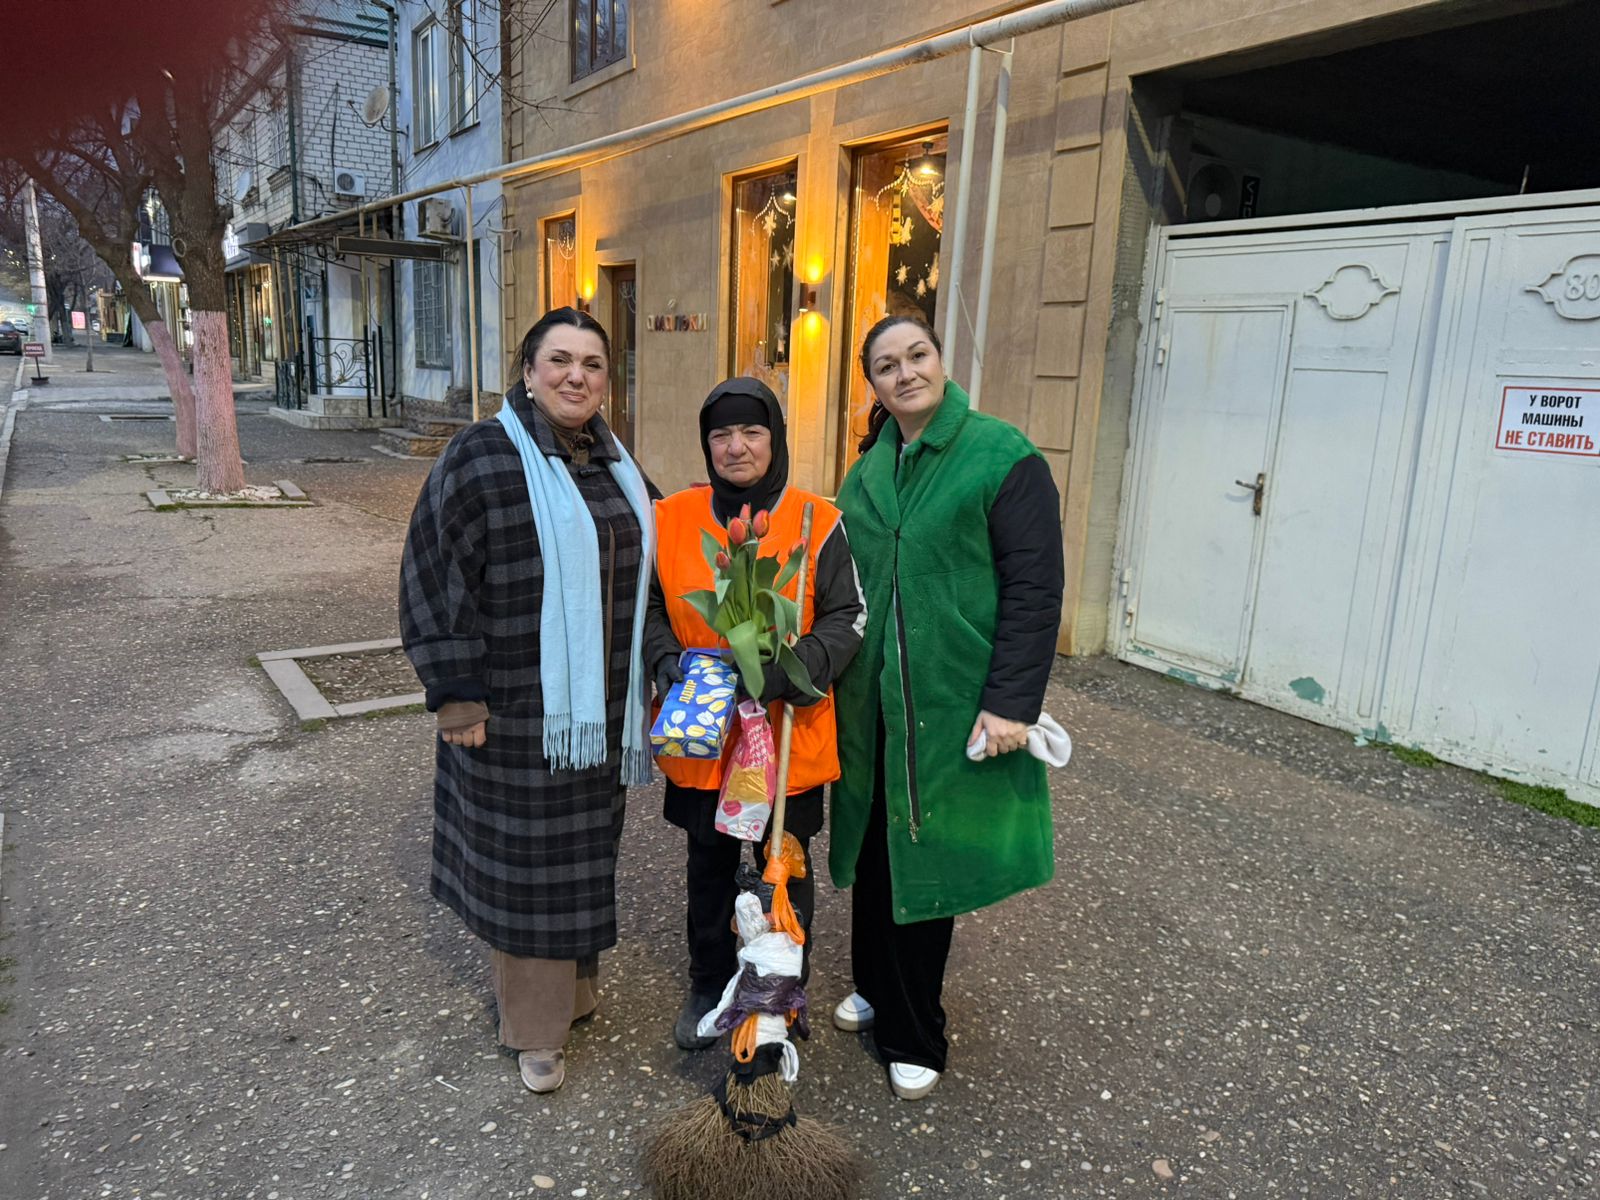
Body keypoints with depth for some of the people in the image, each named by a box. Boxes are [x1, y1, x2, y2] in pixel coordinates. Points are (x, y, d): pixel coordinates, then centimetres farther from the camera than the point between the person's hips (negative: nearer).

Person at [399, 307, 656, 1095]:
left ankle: (574, 982, 39)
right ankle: (535, 1027, 23)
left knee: (584, 849, 18)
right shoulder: (480, 459, -10)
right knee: (523, 860, 6)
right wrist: (455, 691, -15)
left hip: (599, 707, 6)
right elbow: (434, 575, -12)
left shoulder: (616, 468, 9)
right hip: (515, 709, -6)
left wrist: (641, 687, 17)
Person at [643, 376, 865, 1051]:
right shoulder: (672, 519, -1)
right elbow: (649, 606, 9)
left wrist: (786, 668, -23)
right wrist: (666, 659, -11)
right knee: (709, 867, 19)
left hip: (788, 736, -2)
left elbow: (847, 619, -7)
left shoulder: (816, 522, -8)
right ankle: (708, 987, 41)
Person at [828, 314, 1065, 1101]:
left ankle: (912, 1037, 26)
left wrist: (1011, 702, -18)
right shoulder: (869, 470, 9)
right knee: (873, 851, 15)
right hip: (872, 697, 5)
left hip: (949, 701, -5)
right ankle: (876, 989, 39)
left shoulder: (1004, 458, -9)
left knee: (923, 856, 6)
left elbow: (1035, 590, -13)